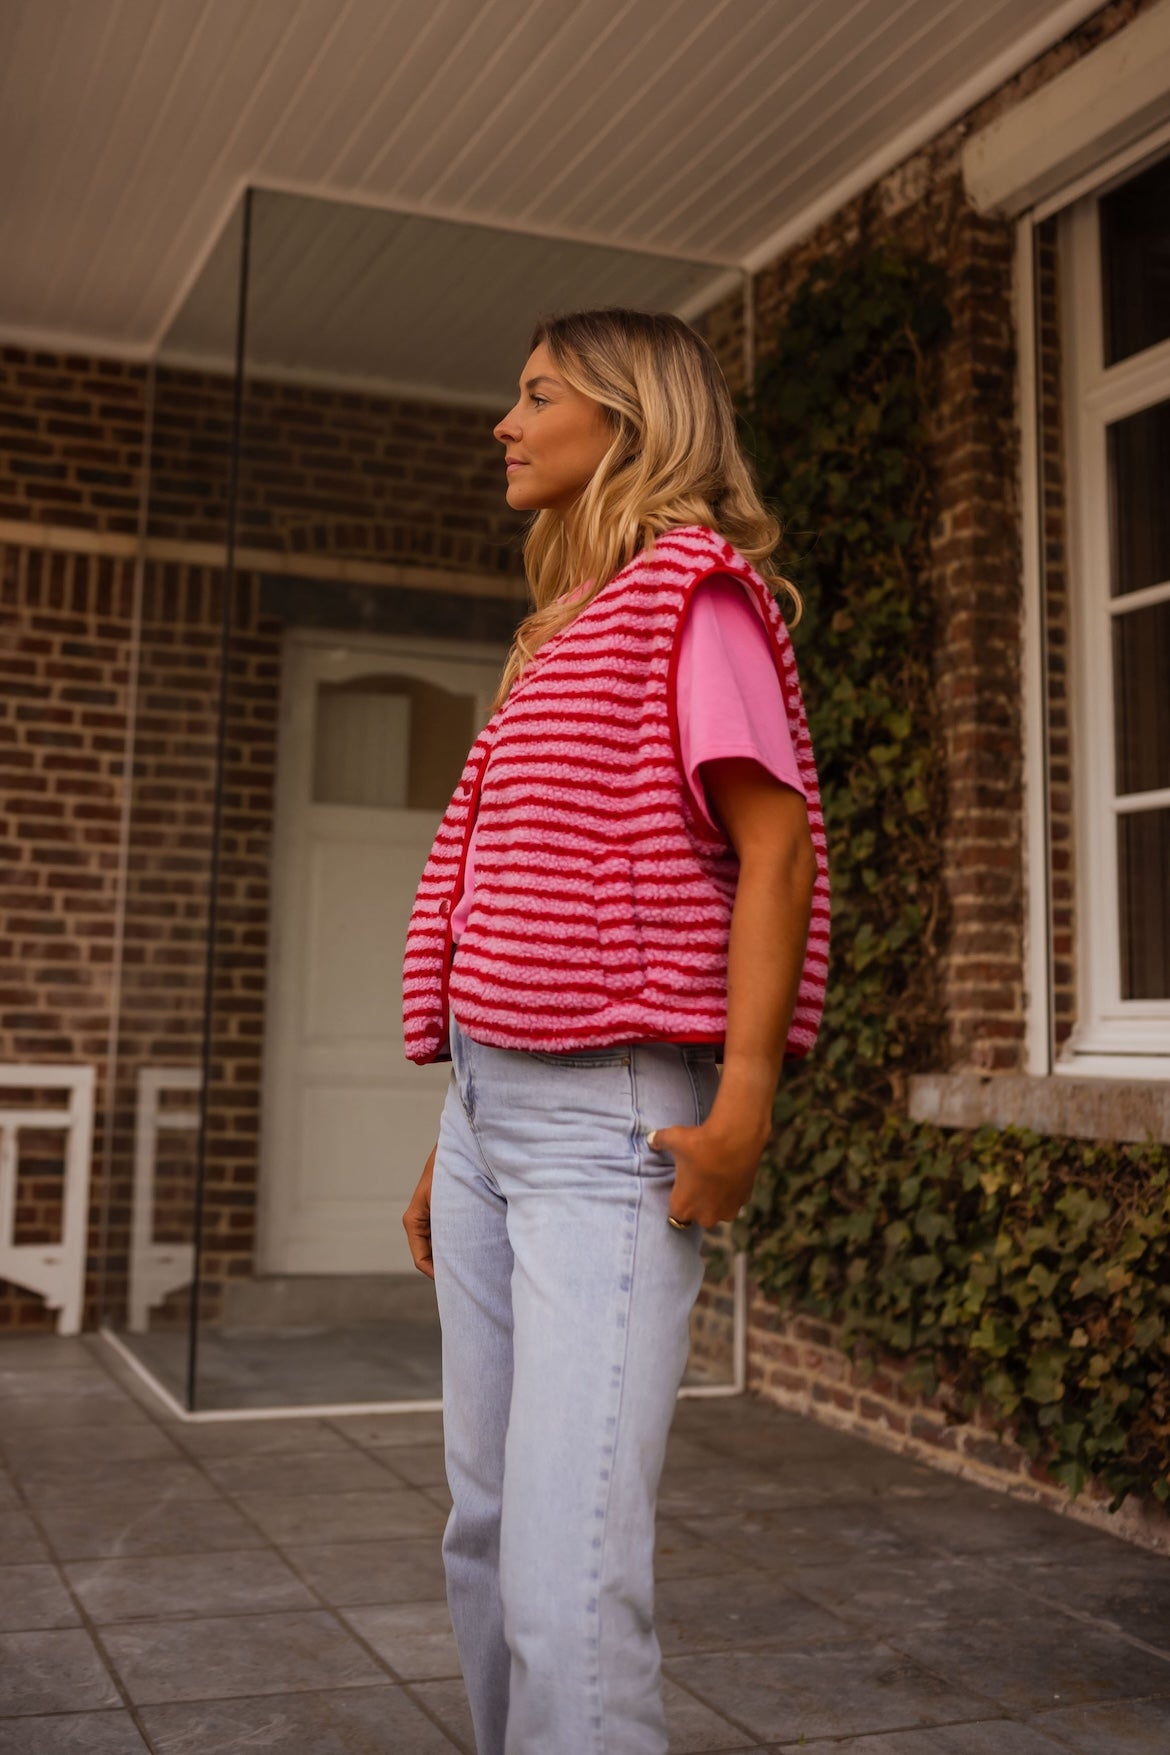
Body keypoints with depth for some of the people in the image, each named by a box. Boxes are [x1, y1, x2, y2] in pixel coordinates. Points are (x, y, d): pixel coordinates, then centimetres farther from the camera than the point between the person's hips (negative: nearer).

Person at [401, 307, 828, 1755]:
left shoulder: (692, 593, -1)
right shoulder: (561, 641, 23)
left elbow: (774, 841, -12)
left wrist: (744, 1098, -22)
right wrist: (452, 1144, 19)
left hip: (612, 1119, -9)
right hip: (493, 1107, 9)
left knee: (571, 1574, -14)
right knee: (488, 1535, 13)